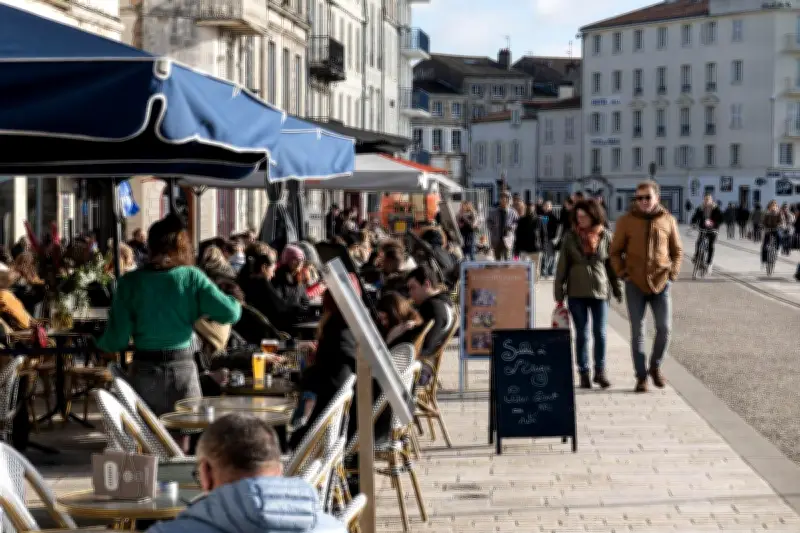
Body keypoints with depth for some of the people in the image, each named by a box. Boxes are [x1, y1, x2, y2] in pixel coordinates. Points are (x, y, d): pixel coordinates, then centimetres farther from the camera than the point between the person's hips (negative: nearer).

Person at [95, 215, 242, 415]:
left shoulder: (130, 282, -1)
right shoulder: (192, 277, -4)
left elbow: (117, 339, -2)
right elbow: (230, 313, -11)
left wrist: (100, 343, 19)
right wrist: (235, 302, 11)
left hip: (144, 370, 1)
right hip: (183, 368, -1)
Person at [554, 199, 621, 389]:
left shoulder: (605, 236, 1)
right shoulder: (570, 237, 0)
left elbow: (612, 265, 6)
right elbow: (562, 266, 1)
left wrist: (618, 290, 5)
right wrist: (559, 294, -1)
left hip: (600, 291, 0)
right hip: (576, 293, 0)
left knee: (600, 333, 3)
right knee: (581, 333, 5)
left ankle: (600, 371, 14)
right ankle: (584, 373, 12)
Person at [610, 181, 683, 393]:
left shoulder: (667, 220, 3)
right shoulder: (626, 221, -1)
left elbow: (677, 251, 12)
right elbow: (615, 251, 6)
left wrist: (672, 274, 1)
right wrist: (623, 274, -5)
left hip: (661, 283, 1)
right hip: (635, 284, -1)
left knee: (664, 328, -5)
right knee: (637, 331, 1)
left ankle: (655, 366, 19)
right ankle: (641, 376, 9)